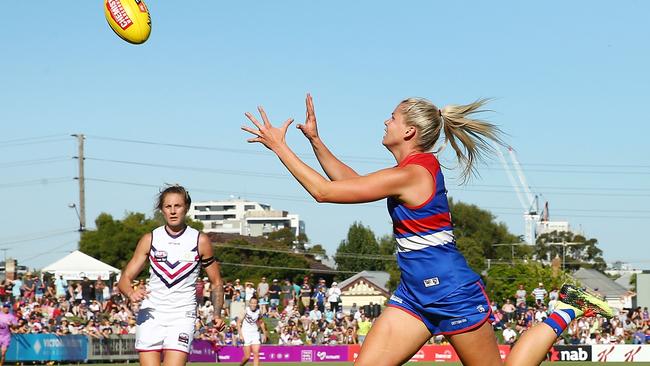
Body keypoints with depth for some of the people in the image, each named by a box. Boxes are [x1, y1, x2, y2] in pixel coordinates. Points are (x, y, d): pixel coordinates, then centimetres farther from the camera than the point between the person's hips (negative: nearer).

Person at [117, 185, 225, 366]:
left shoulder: (200, 241, 3)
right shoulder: (150, 239, 5)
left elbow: (216, 282, 11)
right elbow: (125, 278, 5)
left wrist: (217, 314, -4)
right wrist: (131, 293, -18)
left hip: (182, 315, -1)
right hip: (150, 314, 2)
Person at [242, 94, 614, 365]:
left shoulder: (410, 175, -21)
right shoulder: (417, 167, 7)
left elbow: (324, 191, -20)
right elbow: (351, 181, 20)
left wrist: (280, 147, -13)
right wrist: (315, 140, 15)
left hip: (452, 293, -9)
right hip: (416, 292, 9)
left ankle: (566, 313, 20)